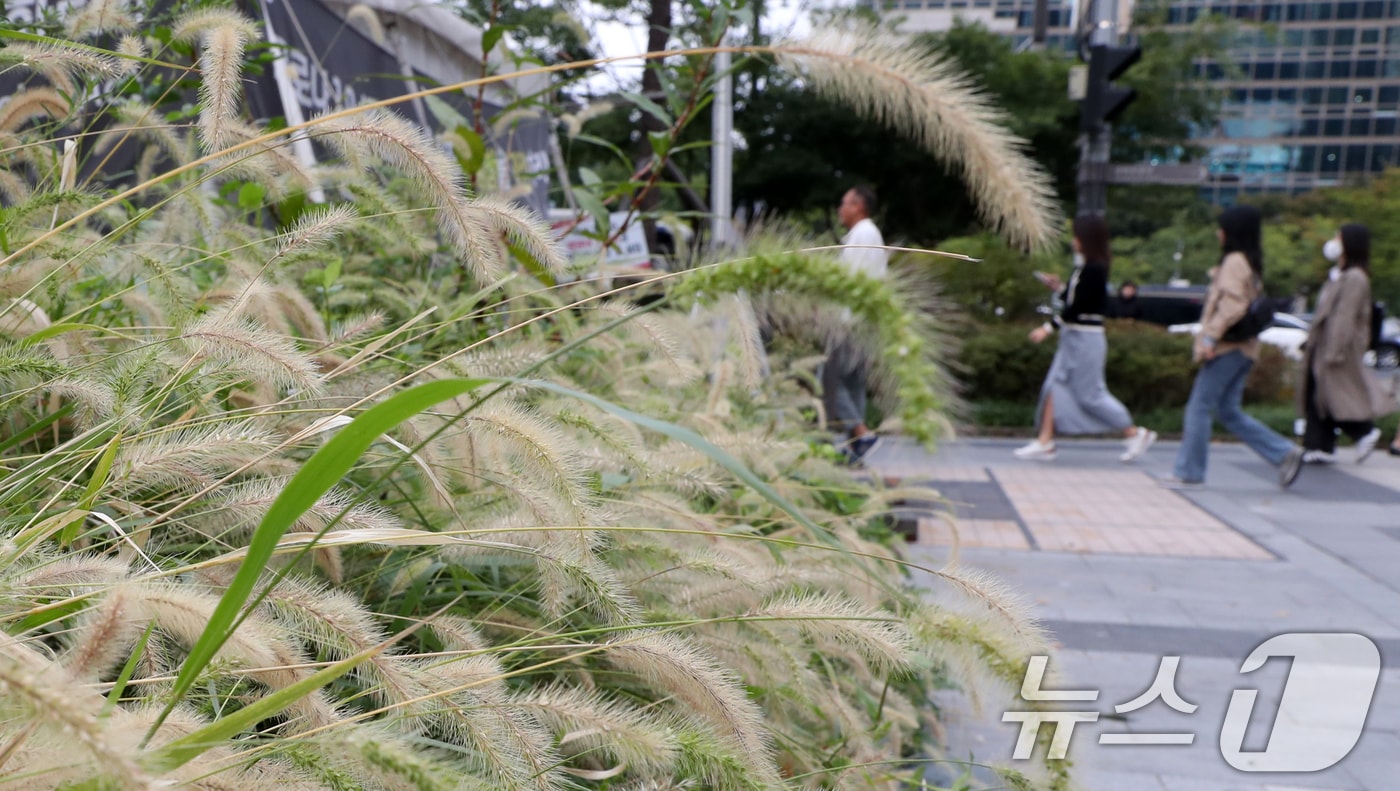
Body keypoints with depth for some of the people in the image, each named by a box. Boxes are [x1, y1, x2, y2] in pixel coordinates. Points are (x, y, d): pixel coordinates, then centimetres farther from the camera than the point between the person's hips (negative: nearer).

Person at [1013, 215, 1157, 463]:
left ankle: (1136, 434, 12)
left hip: (1086, 337, -10)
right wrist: (1059, 287, 13)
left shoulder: (1093, 269, -17)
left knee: (1091, 393, -3)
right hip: (1073, 335, 10)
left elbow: (1078, 306, -22)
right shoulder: (1085, 267, 12)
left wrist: (1049, 328, -22)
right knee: (1055, 386, 5)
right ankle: (1044, 442, 6)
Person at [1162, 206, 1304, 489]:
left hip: (1228, 348, -10)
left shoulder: (1235, 261, -12)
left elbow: (1232, 306, -22)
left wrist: (1210, 337, -20)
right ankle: (1285, 453, 10)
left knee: (1199, 406, -3)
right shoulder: (1250, 262, 17)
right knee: (1228, 412, 13)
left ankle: (1188, 473, 2)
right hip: (1241, 347, 10)